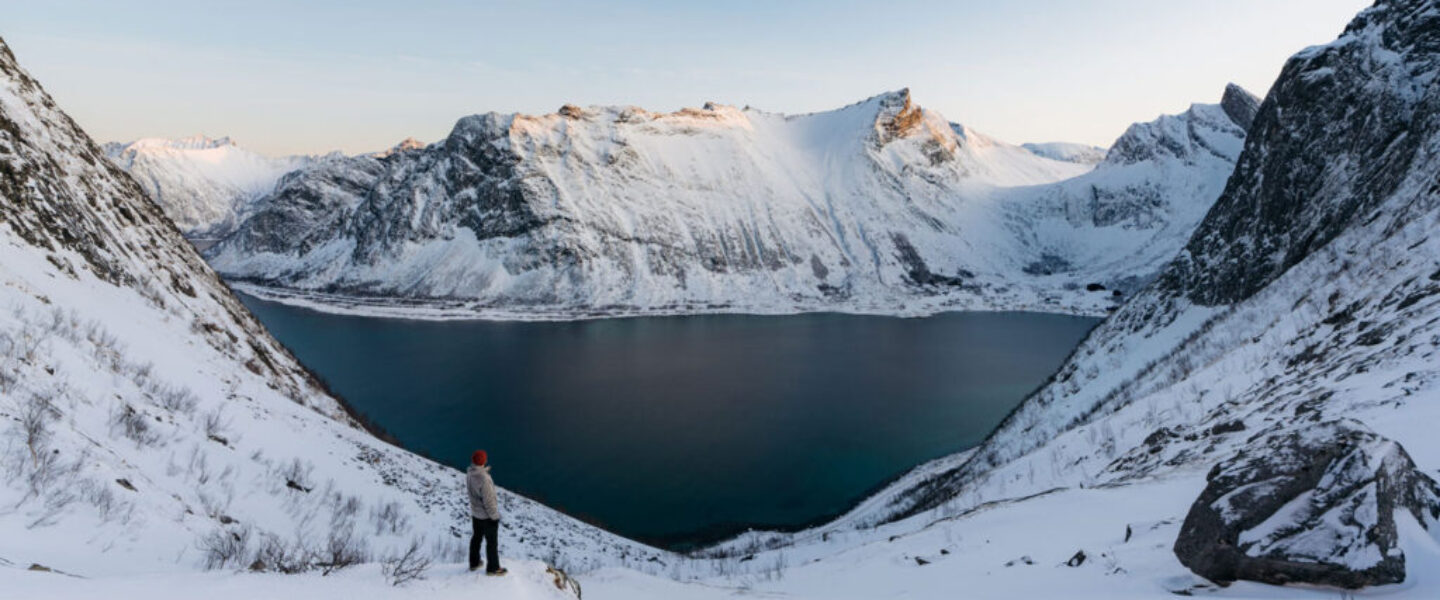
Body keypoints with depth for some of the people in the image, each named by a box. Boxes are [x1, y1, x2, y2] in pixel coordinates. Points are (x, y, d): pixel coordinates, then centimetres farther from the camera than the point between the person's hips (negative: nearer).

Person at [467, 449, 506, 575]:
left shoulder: (469, 473, -11)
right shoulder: (484, 479, -36)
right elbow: (489, 501, -27)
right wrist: (495, 517, -16)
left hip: (475, 512, 8)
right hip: (487, 515, -8)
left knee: (476, 537, 25)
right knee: (492, 542, 11)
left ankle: (474, 563, 42)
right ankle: (492, 568, 27)